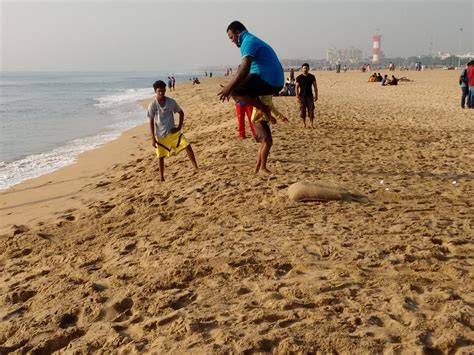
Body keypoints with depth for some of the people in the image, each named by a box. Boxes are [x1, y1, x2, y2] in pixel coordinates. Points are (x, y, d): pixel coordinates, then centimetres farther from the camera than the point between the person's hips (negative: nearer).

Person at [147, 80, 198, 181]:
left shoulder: (171, 102, -5)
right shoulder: (152, 105, -9)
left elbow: (181, 113, 9)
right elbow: (151, 122, -4)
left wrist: (179, 127, -1)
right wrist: (153, 138, -6)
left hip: (173, 132, 1)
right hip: (160, 135, -1)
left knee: (187, 146, -14)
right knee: (161, 157, 6)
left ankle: (196, 168, -5)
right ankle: (162, 178, 21)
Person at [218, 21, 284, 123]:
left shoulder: (248, 41, -10)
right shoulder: (253, 40, 23)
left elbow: (244, 68, -23)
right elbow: (246, 68, 28)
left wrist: (228, 88, -22)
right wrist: (231, 86, 27)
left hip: (268, 81, -10)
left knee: (233, 89, -12)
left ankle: (263, 109, -8)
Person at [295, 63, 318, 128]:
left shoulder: (312, 77, 4)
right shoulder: (299, 78, -1)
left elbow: (315, 86, 9)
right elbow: (297, 87, -3)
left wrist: (316, 95, 4)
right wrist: (297, 96, -10)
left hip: (310, 95, 1)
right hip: (302, 96, -1)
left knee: (311, 110, -2)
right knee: (303, 110, 2)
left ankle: (312, 124, 4)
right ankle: (304, 124, 14)